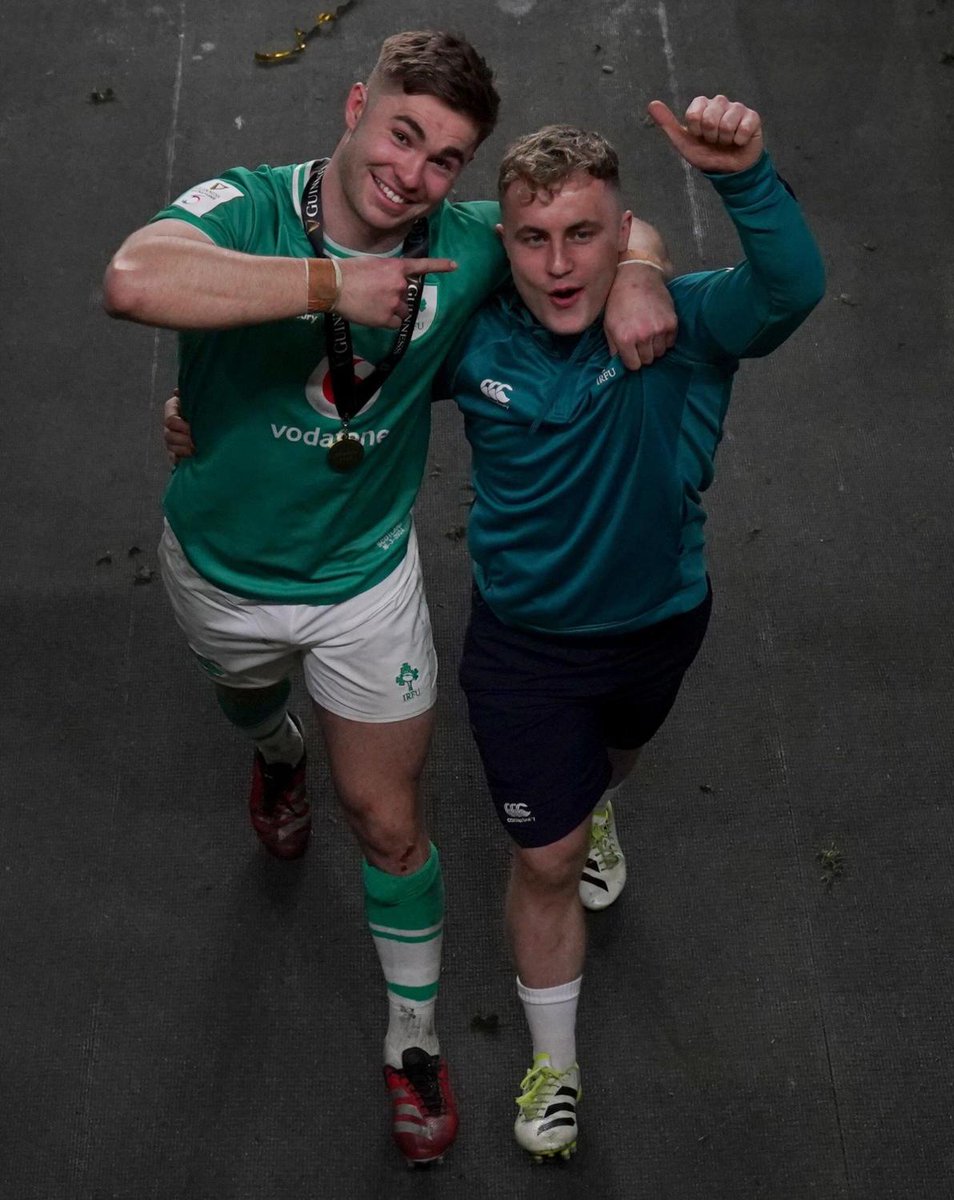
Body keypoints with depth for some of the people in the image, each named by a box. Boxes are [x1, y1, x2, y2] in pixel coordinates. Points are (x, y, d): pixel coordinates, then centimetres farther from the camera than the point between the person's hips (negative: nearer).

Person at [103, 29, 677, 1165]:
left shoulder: (464, 247, -19)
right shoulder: (244, 208, -29)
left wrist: (635, 271, -26)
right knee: (244, 695, 34)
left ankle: (414, 1037, 30)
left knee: (388, 823, 7)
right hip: (222, 567, 0)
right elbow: (135, 281, -53)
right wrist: (335, 284, -47)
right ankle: (278, 754, 73)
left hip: (363, 580, 0)